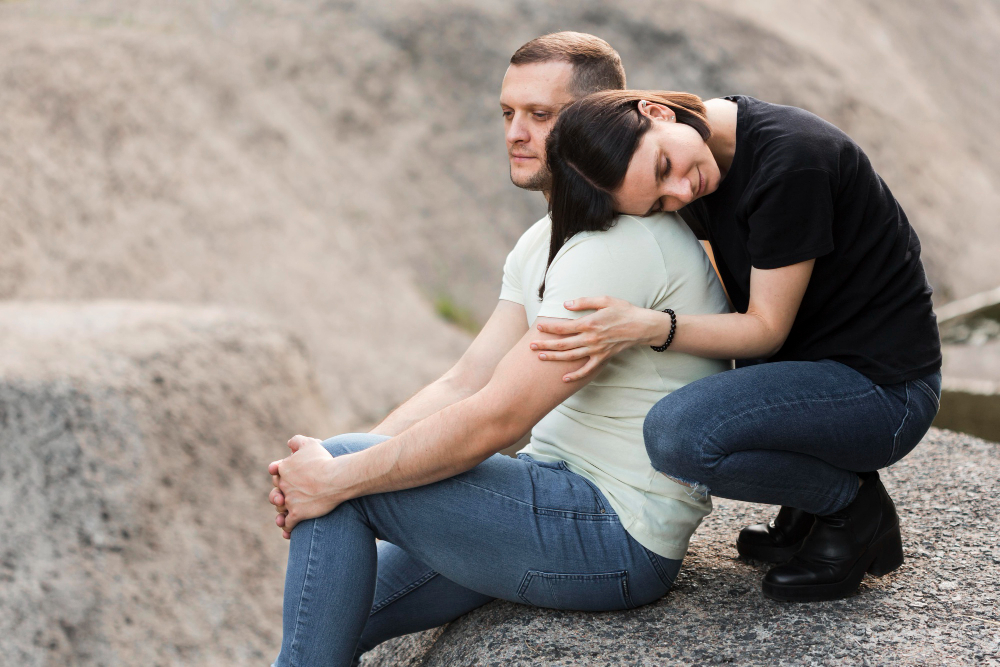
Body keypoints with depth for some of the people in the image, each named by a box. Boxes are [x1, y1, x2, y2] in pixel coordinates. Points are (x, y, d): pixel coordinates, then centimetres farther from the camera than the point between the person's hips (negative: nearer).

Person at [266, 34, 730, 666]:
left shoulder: (623, 245, -22)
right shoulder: (544, 243, 11)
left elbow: (495, 419, -25)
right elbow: (465, 384, 6)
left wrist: (339, 476, -17)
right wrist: (332, 467, -7)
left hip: (615, 537, -10)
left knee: (344, 479, -11)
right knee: (333, 614, 13)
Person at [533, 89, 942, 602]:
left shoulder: (791, 159, -25)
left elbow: (767, 328, -20)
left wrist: (649, 329, -32)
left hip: (883, 385, -9)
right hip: (807, 362, 9)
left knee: (676, 433, -28)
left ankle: (853, 507, -3)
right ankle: (804, 517, 13)